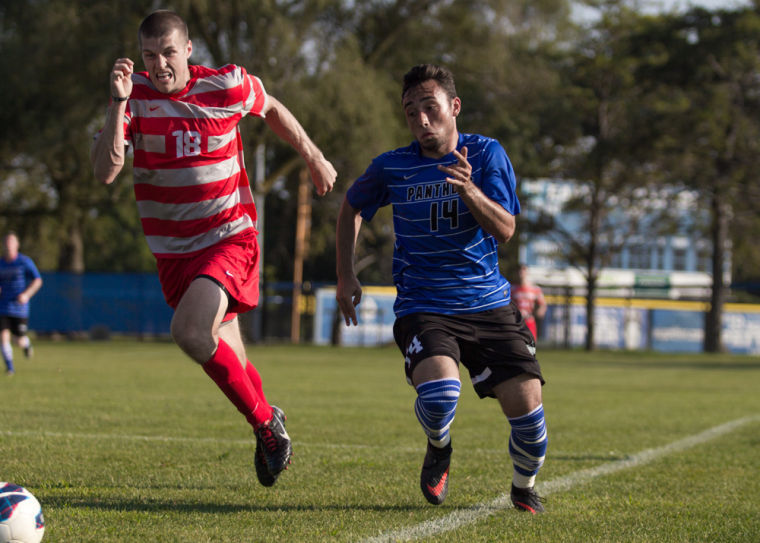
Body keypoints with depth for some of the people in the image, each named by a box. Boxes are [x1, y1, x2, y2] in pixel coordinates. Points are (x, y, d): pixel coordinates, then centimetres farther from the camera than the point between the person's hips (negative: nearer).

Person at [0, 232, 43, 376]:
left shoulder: (25, 262, -5)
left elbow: (37, 281, -6)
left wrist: (26, 295, -20)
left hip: (20, 308, -2)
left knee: (20, 341, 3)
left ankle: (26, 343, 40)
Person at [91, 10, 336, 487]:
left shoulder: (227, 86, -9)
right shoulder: (135, 96, -7)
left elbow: (272, 109, 14)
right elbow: (105, 171, -20)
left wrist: (314, 157, 21)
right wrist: (119, 102, -28)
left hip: (230, 238, -4)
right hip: (172, 249, 4)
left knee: (190, 331, -27)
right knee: (225, 354, 11)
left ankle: (264, 421, -7)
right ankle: (268, 421, 39)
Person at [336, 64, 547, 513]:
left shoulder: (487, 154, 0)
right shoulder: (391, 168, 1)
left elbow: (505, 230, -9)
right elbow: (352, 208, 20)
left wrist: (469, 190, -26)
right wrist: (346, 275, 14)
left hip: (489, 304, 1)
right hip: (423, 308, -1)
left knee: (526, 403, -11)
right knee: (439, 391, -30)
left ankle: (524, 487, 21)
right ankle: (438, 450, 7)